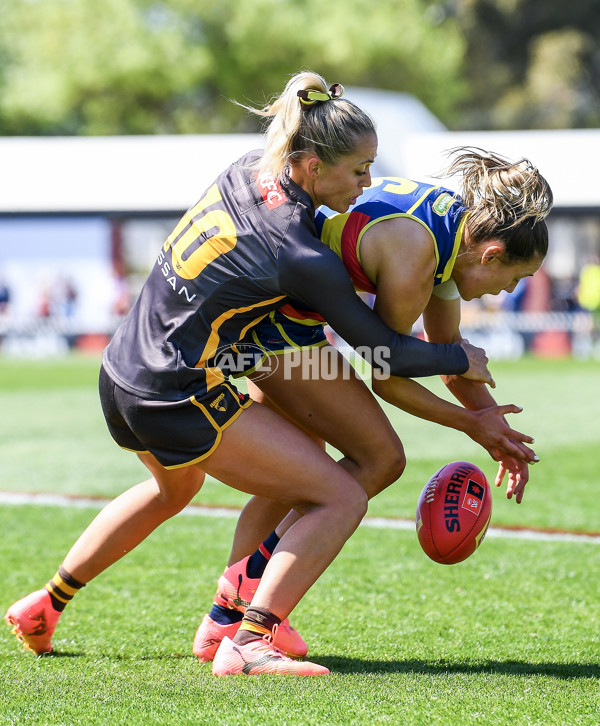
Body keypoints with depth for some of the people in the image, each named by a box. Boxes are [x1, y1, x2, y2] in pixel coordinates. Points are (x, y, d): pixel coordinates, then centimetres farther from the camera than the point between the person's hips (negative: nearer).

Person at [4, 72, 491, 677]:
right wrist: (463, 361, 8)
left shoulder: (249, 170, 0)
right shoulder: (303, 259, -20)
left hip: (122, 370, 9)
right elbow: (381, 349, -8)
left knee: (175, 488, 39)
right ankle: (249, 642, -16)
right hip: (180, 398, -9)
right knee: (342, 498, -8)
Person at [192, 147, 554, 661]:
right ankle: (253, 579, 0)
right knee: (380, 458, -5)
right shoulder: (412, 261, -25)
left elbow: (448, 347, 15)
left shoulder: (453, 220, 3)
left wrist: (499, 429, 12)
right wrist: (471, 423, -1)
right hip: (276, 317, -10)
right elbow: (386, 377, -11)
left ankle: (225, 619, 23)